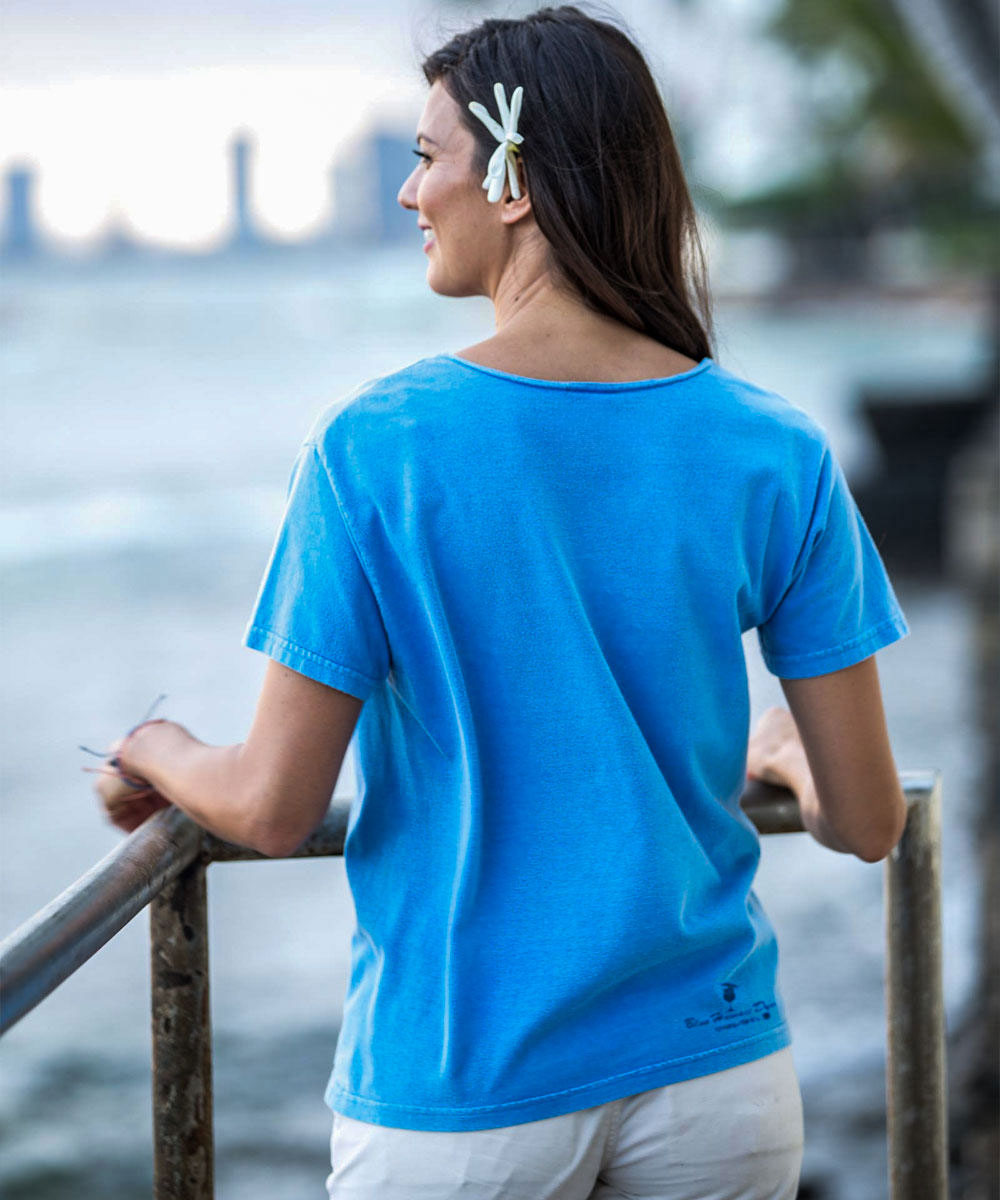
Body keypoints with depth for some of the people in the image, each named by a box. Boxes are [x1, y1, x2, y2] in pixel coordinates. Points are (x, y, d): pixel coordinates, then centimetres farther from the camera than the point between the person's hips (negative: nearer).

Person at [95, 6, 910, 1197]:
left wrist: (159, 755, 12)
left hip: (459, 1094, -2)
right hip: (715, 1070, 2)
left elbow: (273, 809, -10)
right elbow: (869, 822, -3)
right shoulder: (775, 451, -7)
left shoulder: (376, 449, -14)